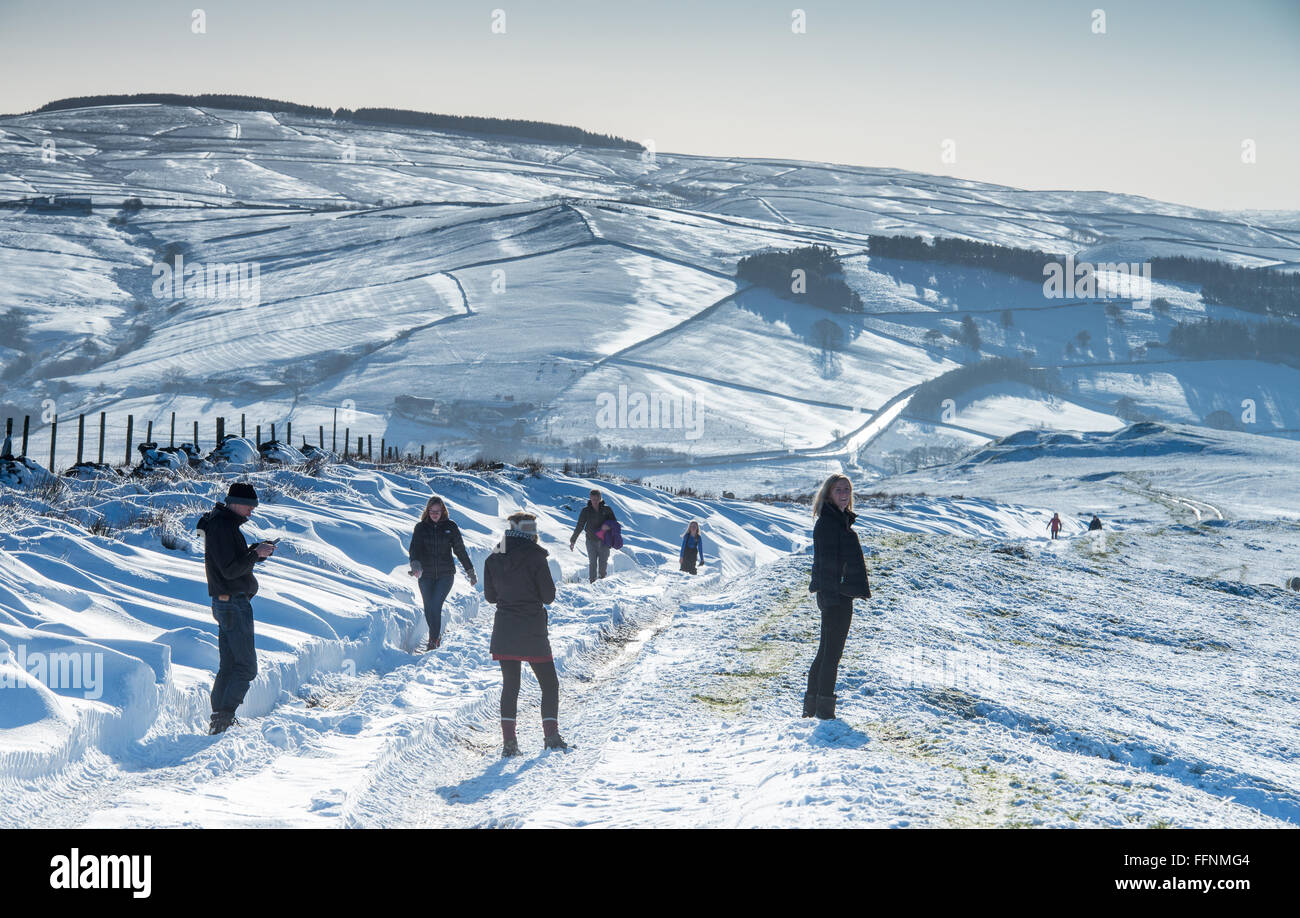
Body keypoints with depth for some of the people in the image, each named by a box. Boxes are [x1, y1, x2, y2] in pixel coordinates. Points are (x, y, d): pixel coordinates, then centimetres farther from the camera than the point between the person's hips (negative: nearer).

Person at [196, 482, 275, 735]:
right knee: (246, 666, -9)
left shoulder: (226, 524, 16)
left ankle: (219, 718, 16)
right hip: (233, 603, -11)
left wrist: (256, 551, 6)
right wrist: (256, 553, -20)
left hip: (224, 602, 11)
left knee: (228, 666, 13)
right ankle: (223, 717, -12)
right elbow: (230, 570, -22)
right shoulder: (222, 527, -16)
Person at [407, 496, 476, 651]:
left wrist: (470, 571, 11)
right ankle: (437, 635, 31)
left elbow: (460, 550, 8)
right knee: (429, 609, 8)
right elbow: (415, 547, -11)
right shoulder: (421, 527, 2)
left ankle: (433, 640, -8)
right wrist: (415, 564, -31)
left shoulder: (450, 526, 1)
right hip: (426, 575, 2)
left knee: (435, 606, -14)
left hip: (445, 574, -2)